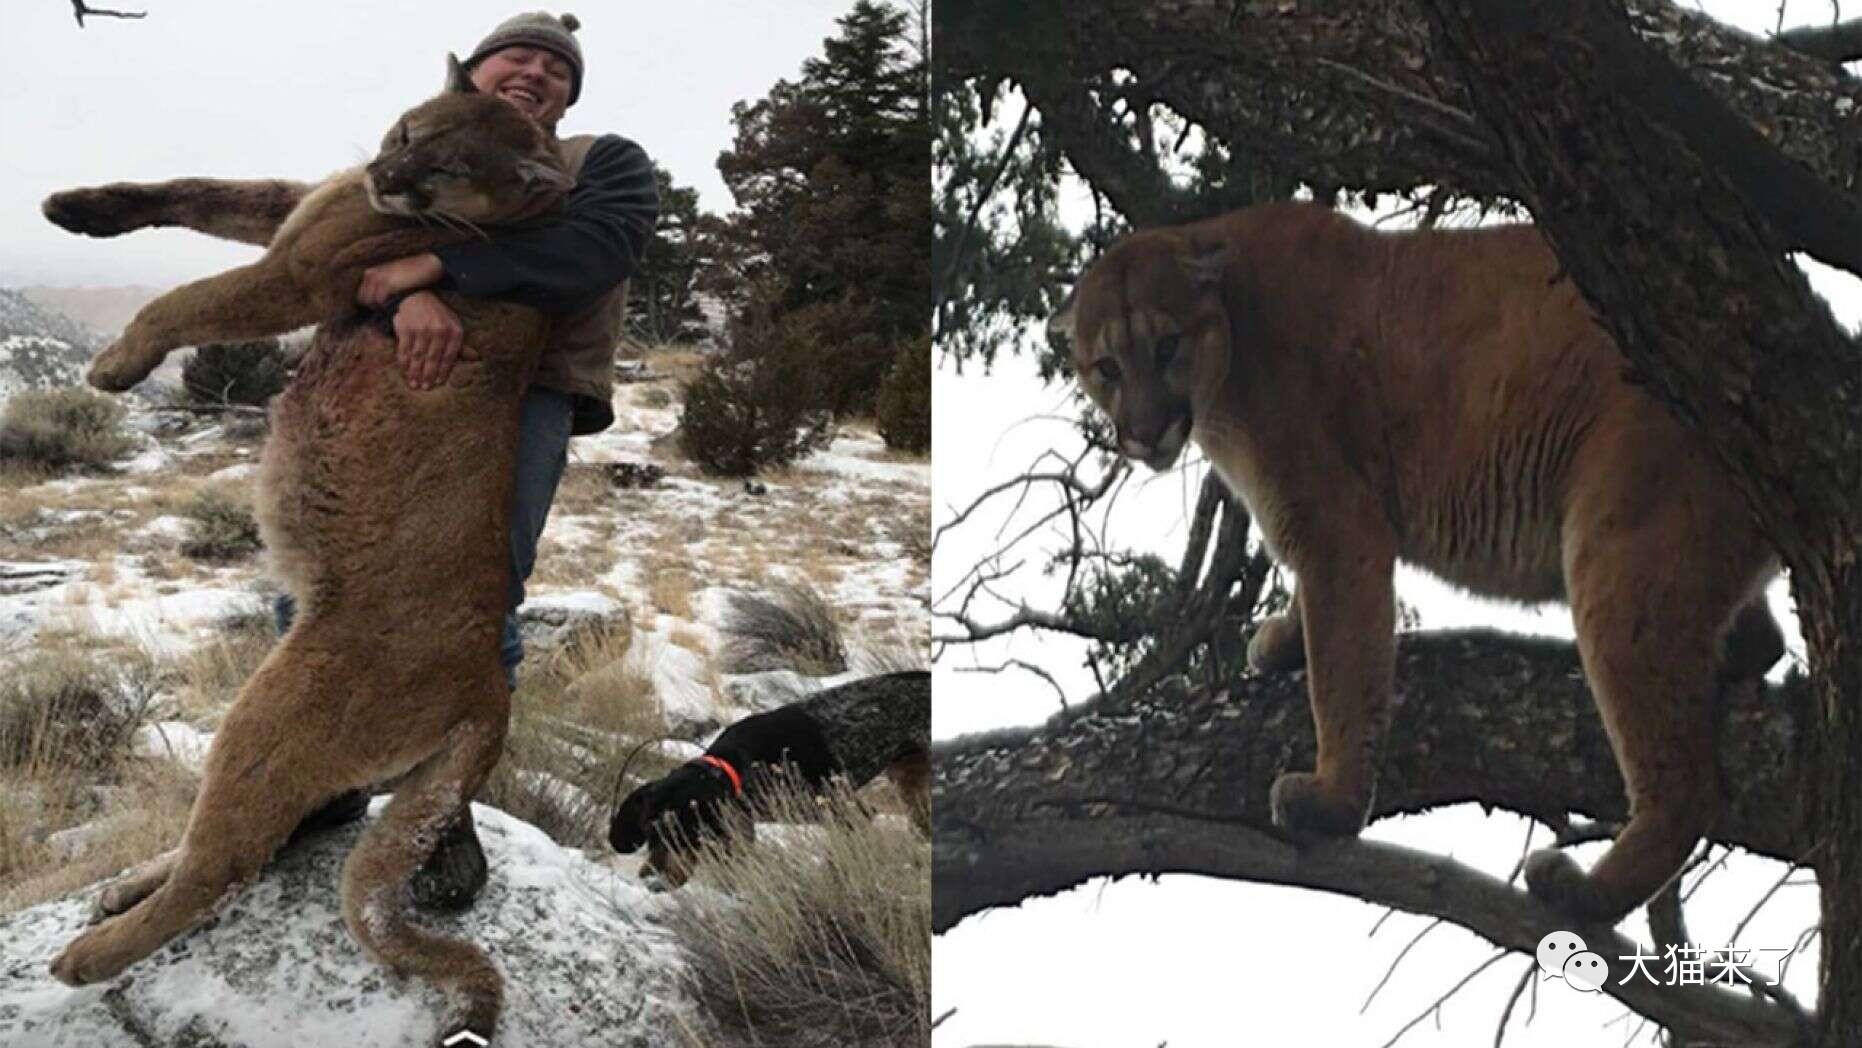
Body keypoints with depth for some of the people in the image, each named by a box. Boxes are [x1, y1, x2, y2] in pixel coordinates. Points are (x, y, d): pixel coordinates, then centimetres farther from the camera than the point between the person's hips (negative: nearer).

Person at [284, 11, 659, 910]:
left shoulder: (606, 164, 8)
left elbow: (595, 250, -15)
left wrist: (434, 264, -21)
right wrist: (410, 298, -26)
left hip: (522, 396, -4)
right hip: (396, 383, 4)